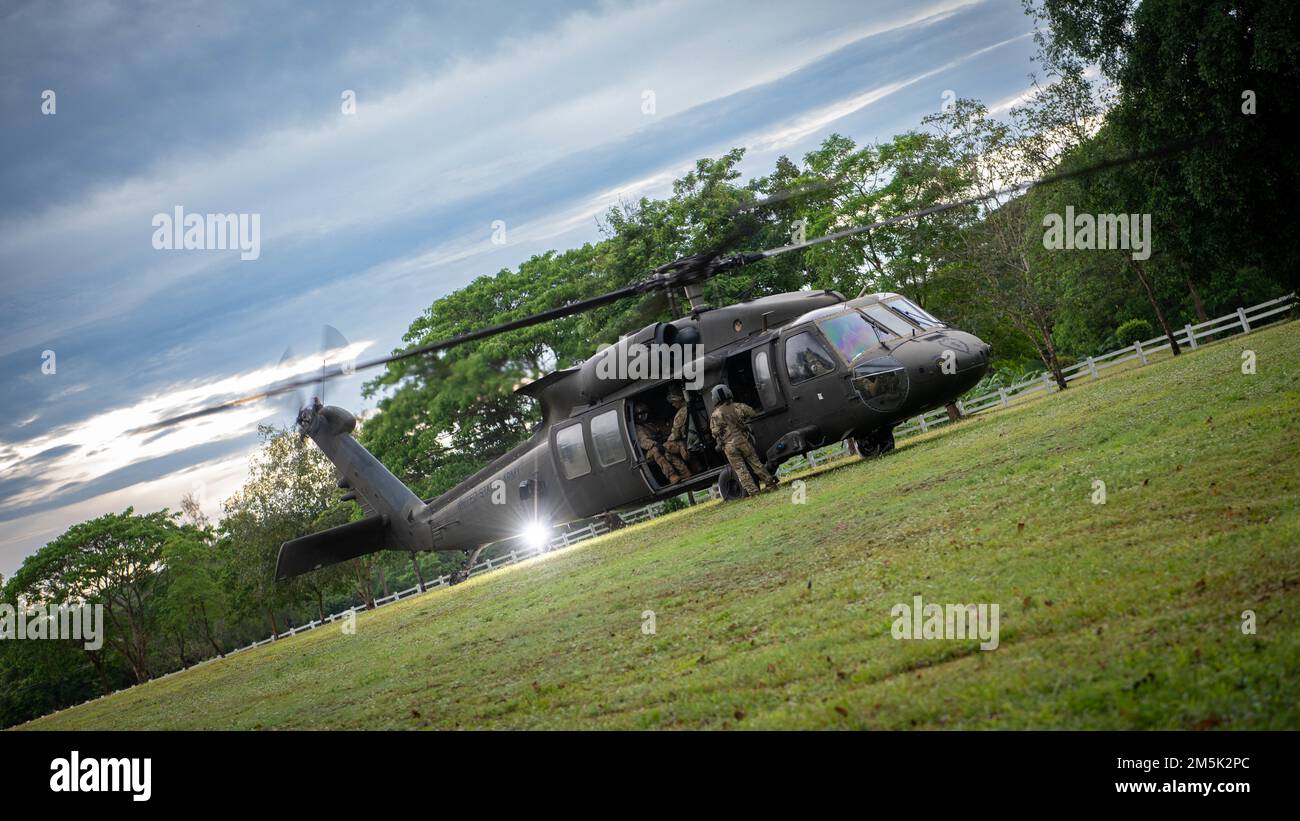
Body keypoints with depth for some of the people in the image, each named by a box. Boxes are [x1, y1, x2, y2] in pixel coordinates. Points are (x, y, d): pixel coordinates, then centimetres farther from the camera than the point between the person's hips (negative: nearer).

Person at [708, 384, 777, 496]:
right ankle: (771, 483, 17)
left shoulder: (715, 415, -7)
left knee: (740, 469, 3)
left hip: (729, 446, -3)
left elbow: (715, 433, -6)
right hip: (743, 440, 3)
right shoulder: (738, 407, 1)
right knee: (755, 463, 14)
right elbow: (753, 414, 13)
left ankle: (753, 492, -2)